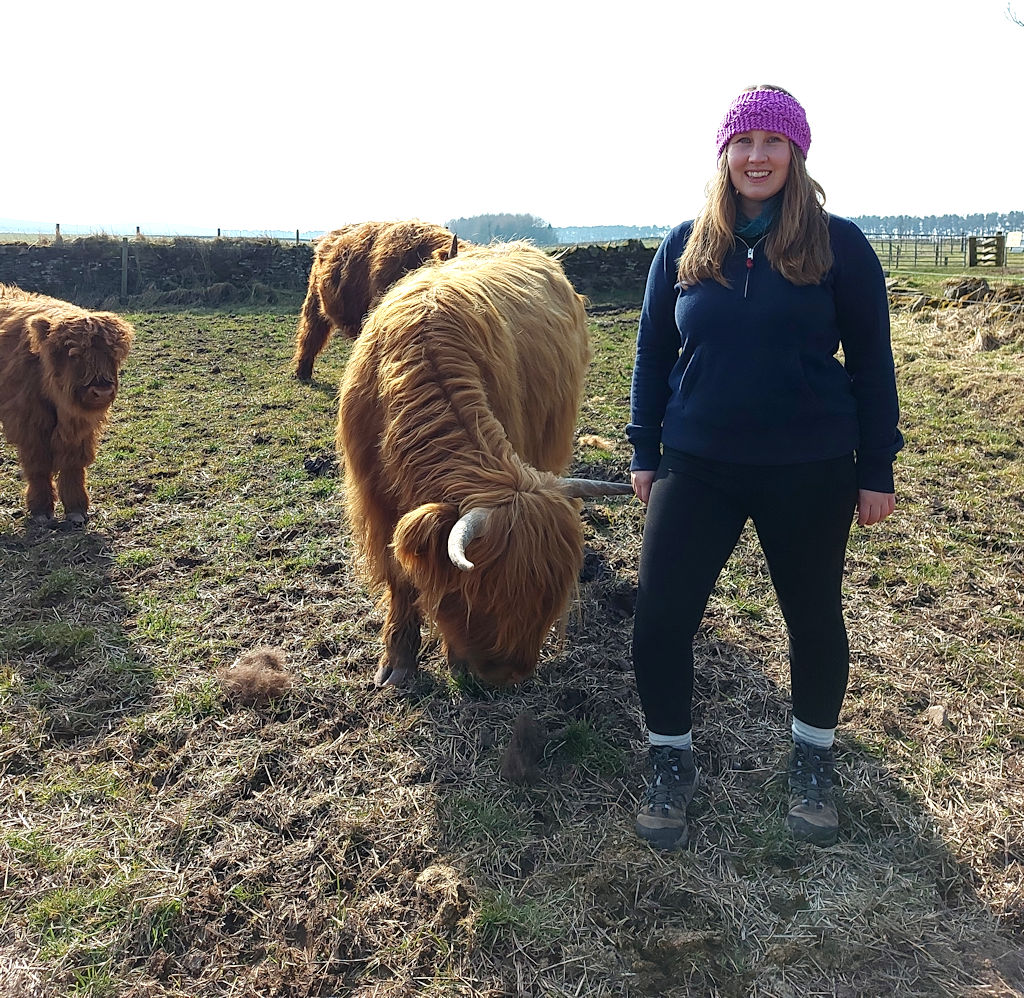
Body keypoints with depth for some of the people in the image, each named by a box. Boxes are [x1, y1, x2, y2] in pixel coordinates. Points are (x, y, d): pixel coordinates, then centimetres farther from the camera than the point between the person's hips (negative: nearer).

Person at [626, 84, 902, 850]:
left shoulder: (839, 244, -3)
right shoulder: (685, 247, 4)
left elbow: (871, 362, 0)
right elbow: (653, 355, 9)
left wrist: (876, 470, -1)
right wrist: (645, 453, 8)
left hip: (810, 472, -1)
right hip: (697, 469, 2)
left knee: (814, 620, 13)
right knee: (659, 622, -2)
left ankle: (815, 763, 38)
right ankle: (671, 765, 22)